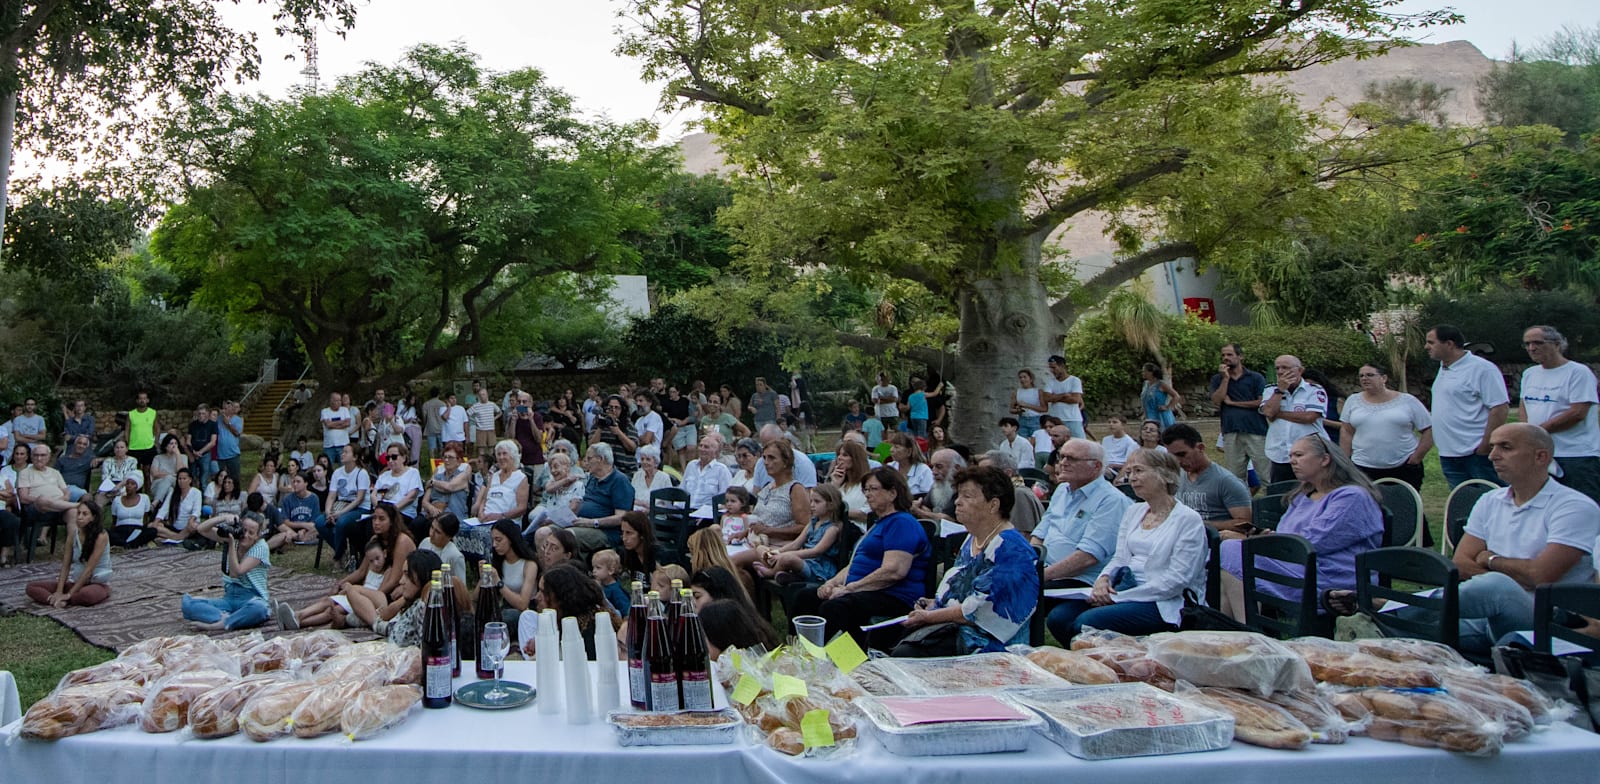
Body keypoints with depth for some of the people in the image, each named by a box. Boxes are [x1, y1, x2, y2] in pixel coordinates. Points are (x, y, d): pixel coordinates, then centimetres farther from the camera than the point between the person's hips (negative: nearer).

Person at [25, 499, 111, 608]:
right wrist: (59, 592, -15)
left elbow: (89, 569, -20)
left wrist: (69, 594, -23)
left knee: (87, 594, -43)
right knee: (31, 587, -6)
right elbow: (65, 566, -1)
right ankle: (59, 601, -28)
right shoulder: (73, 534, 2)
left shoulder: (101, 536, -16)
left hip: (99, 584, -7)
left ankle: (56, 600, -17)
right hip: (75, 581, 7)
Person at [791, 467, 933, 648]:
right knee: (805, 598, 0)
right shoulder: (880, 523, 26)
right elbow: (855, 564, 27)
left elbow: (894, 571, -21)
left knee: (832, 608, -33)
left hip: (893, 597, -11)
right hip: (862, 592, 11)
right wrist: (833, 583, 7)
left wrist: (849, 588, -17)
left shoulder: (902, 523, -8)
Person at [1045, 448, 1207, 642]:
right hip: (1124, 588, 7)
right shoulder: (1133, 511, 17)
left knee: (1087, 622, -28)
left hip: (1163, 602, -7)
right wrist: (1103, 579, -8)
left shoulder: (1188, 520, -6)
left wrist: (1119, 597, -16)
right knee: (1057, 617, -15)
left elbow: (1177, 579, -13)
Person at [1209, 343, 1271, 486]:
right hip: (1230, 433, 3)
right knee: (1236, 476, 6)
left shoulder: (1256, 378, 4)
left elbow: (1262, 403, -6)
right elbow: (1216, 401, -2)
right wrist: (1226, 378, -5)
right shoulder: (1218, 379, 12)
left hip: (1255, 432, -3)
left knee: (1265, 474, -4)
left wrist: (1232, 402, -3)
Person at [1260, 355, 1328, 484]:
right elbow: (1269, 412, -5)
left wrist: (1278, 414, -6)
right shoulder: (1271, 391, 12)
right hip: (1279, 458, 4)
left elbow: (1309, 417, -14)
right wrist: (1281, 389, -4)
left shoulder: (1315, 390, 0)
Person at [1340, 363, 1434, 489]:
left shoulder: (1408, 401, 3)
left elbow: (1429, 430, 5)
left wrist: (1417, 457, -3)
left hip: (1404, 468, -1)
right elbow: (1347, 434, 9)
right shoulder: (1353, 401, 9)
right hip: (1363, 469, 1)